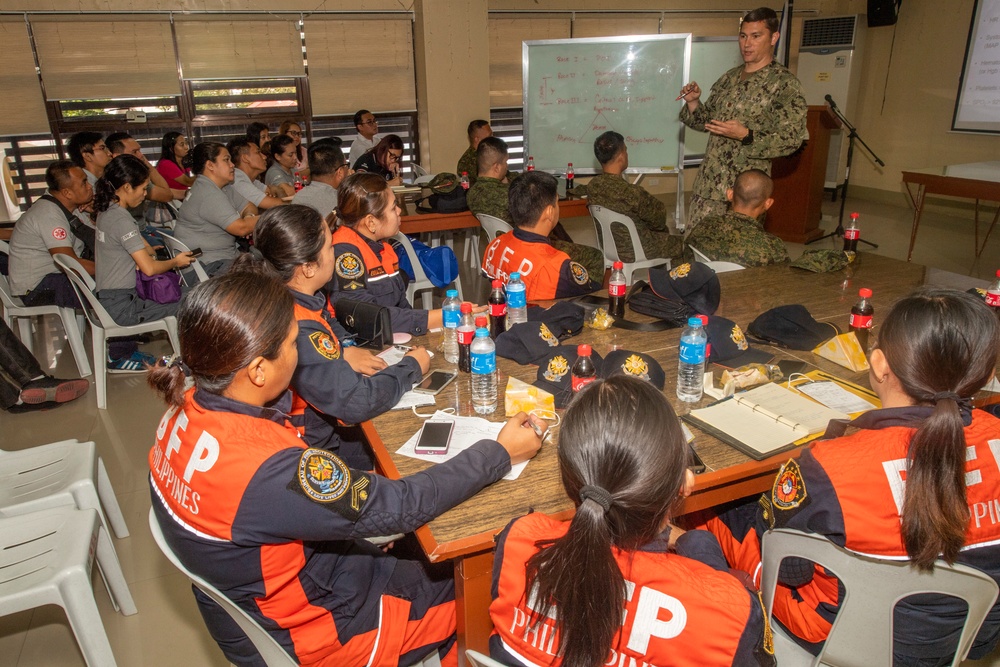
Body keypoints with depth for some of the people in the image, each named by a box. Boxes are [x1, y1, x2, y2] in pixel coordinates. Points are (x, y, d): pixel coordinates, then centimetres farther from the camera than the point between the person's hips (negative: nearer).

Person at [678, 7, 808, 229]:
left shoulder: (785, 83, -8)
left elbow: (791, 140, -12)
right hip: (708, 181, 6)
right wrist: (693, 102, -2)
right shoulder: (728, 78, 12)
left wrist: (745, 135, -24)